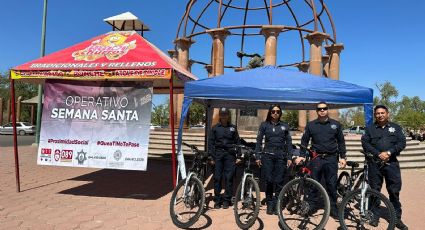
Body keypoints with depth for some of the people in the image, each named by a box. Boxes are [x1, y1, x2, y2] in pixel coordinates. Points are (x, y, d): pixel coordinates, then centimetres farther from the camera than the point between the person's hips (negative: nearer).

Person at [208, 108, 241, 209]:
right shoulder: (215, 128, 7)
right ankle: (217, 200, 12)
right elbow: (211, 142, 5)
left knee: (229, 177, -1)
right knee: (217, 178, 2)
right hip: (218, 154, 0)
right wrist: (212, 156, -2)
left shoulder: (233, 128, 8)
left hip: (230, 155, 0)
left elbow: (237, 142, 8)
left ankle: (227, 200, 11)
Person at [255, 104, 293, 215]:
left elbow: (289, 142, 10)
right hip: (267, 155, -1)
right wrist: (258, 156, -1)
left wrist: (289, 157, 2)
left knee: (279, 182, -1)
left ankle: (277, 205, 9)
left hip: (281, 156, 1)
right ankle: (269, 204, 10)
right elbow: (259, 141, 6)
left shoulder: (285, 126, 10)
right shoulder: (264, 125, 7)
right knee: (269, 181, -2)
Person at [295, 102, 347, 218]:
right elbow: (304, 141, 8)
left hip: (331, 158, 0)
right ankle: (312, 206, 17)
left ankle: (333, 209, 14)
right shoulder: (311, 125, 6)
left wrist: (343, 157, 3)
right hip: (316, 158, 0)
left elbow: (341, 142, 9)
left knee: (331, 185, 3)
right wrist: (302, 155, -1)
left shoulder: (336, 124, 7)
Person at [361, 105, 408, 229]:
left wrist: (389, 152, -13)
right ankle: (375, 216, 18)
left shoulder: (396, 127, 10)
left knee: (394, 191, 2)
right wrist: (378, 154, -14)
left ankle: (397, 218, 14)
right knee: (375, 190, 6)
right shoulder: (370, 128, 8)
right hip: (374, 163, 0)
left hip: (391, 163, 0)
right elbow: (365, 143, -2)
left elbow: (402, 143, 1)